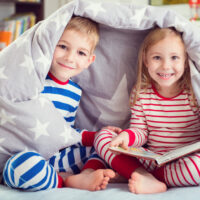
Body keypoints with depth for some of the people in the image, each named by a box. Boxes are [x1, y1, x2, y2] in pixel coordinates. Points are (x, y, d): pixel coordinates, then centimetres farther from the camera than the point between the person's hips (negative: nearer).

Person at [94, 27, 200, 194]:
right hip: (151, 160, 3)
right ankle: (146, 178, -27)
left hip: (186, 161, -3)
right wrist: (127, 136, -18)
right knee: (102, 136, -9)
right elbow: (141, 132, 5)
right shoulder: (140, 94, 4)